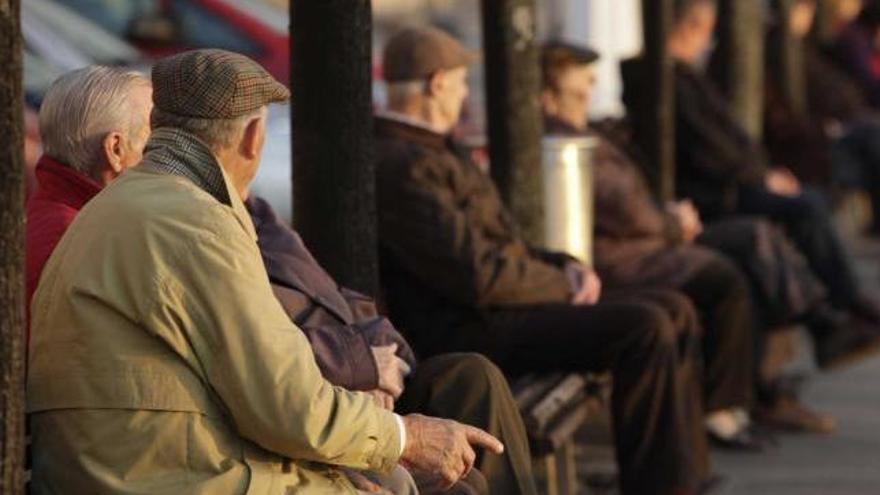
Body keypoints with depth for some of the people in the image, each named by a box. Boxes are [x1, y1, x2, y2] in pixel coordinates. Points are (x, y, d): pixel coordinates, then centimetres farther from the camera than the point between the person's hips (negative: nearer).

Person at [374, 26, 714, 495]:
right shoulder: (401, 166, -18)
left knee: (665, 326, 9)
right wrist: (563, 284, -8)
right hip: (468, 331, -11)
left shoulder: (428, 150, 18)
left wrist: (563, 265, 5)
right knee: (647, 329, -22)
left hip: (491, 310, 11)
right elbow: (479, 276, -23)